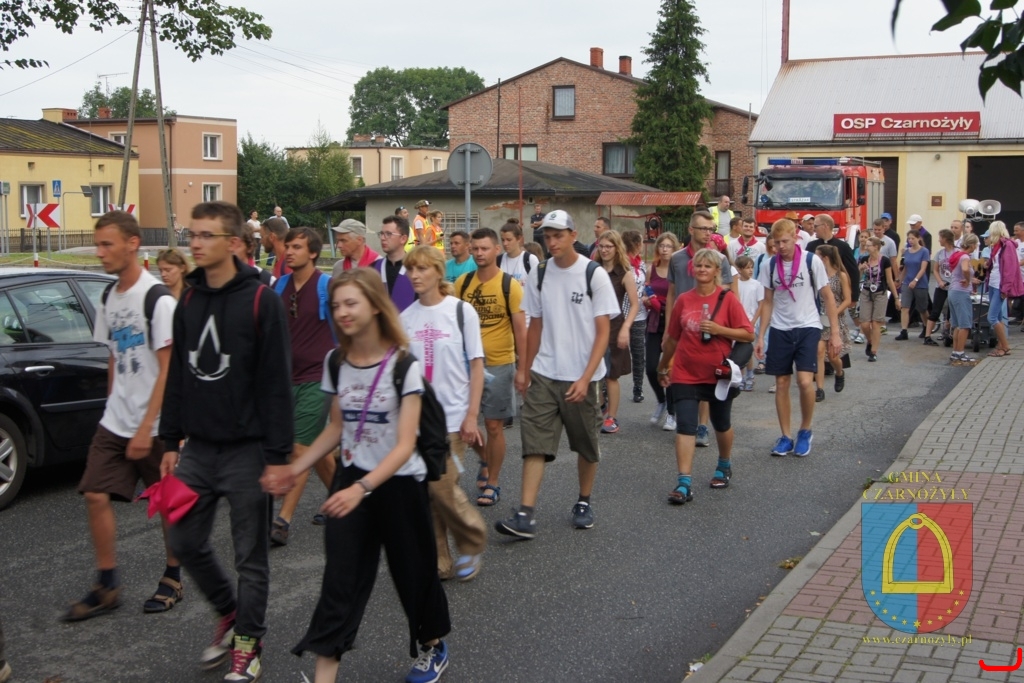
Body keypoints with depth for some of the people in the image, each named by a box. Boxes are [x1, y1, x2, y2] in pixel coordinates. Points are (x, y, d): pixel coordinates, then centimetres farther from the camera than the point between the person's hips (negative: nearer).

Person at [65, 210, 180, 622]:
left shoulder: (158, 299, -14)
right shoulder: (109, 298, 9)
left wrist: (146, 428, -18)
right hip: (114, 423, 7)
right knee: (95, 495, 0)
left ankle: (172, 579, 24)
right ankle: (106, 586, 13)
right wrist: (113, 410, 12)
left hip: (155, 426, -6)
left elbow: (168, 369, -16)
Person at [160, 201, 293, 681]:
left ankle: (248, 642, 21)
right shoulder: (188, 302, 8)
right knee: (185, 542, 11)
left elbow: (276, 383, -14)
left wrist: (277, 454, -16)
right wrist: (171, 441, 11)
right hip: (198, 447, 6)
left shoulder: (261, 301, -12)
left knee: (251, 555, 5)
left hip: (246, 449, -6)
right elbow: (178, 377, 14)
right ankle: (229, 612, 34)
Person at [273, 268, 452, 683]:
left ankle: (434, 648, 39)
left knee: (412, 570, 13)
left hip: (399, 482, -3)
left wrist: (362, 488, -33)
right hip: (350, 480, 4)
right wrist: (294, 471, 2)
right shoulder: (336, 363, 0)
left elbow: (405, 444, -21)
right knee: (340, 579, -4)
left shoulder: (403, 366, -17)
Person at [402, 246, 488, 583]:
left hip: (452, 416, -4)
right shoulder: (406, 317, 5)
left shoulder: (461, 311, -4)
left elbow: (476, 365, -4)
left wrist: (471, 416, -10)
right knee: (424, 491, 4)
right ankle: (437, 562, 17)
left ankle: (472, 544, 19)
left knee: (443, 487, -7)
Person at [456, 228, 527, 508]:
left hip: (498, 364, -4)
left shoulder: (510, 285, -9)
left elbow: (520, 330, -7)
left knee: (494, 425, 3)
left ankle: (493, 484, 17)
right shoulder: (462, 283, 2)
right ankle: (485, 461, 36)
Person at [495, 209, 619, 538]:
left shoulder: (594, 274, -8)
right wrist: (524, 369, 12)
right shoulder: (538, 275, 4)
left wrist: (585, 378, -18)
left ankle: (584, 503, 31)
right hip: (543, 374, 3)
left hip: (580, 377, -2)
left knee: (586, 444, 12)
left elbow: (602, 332, -9)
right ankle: (525, 515, -10)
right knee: (534, 443, -6)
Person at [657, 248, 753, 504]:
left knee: (721, 424, 16)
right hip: (686, 374, 1)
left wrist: (719, 329, -21)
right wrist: (663, 366, 20)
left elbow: (748, 334, -8)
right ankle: (684, 483, -10)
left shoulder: (727, 298, -7)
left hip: (719, 374, -1)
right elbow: (672, 337, 12)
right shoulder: (684, 300, 1)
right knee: (685, 426, -9)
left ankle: (724, 466, 42)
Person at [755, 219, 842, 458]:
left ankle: (805, 431, 7)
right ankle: (786, 436, 16)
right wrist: (761, 336, 6)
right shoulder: (770, 265, 3)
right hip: (780, 330, 3)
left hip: (807, 328, -3)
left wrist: (835, 333, -4)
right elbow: (768, 302, 10)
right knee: (782, 384, 4)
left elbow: (827, 297, -1)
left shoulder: (811, 261, -7)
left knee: (805, 381, -16)